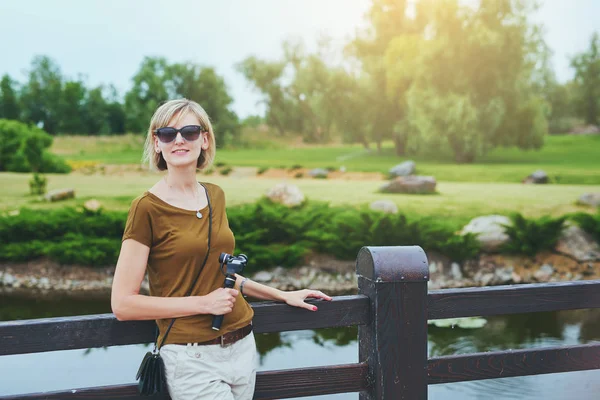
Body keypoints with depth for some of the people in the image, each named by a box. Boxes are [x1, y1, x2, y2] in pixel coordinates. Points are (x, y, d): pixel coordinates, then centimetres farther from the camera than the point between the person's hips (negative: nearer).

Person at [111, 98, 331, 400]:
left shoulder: (215, 195, 7)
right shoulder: (147, 208, -11)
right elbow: (122, 304, -13)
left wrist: (282, 295, 16)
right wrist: (203, 303, -15)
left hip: (242, 347, 6)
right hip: (192, 358, -6)